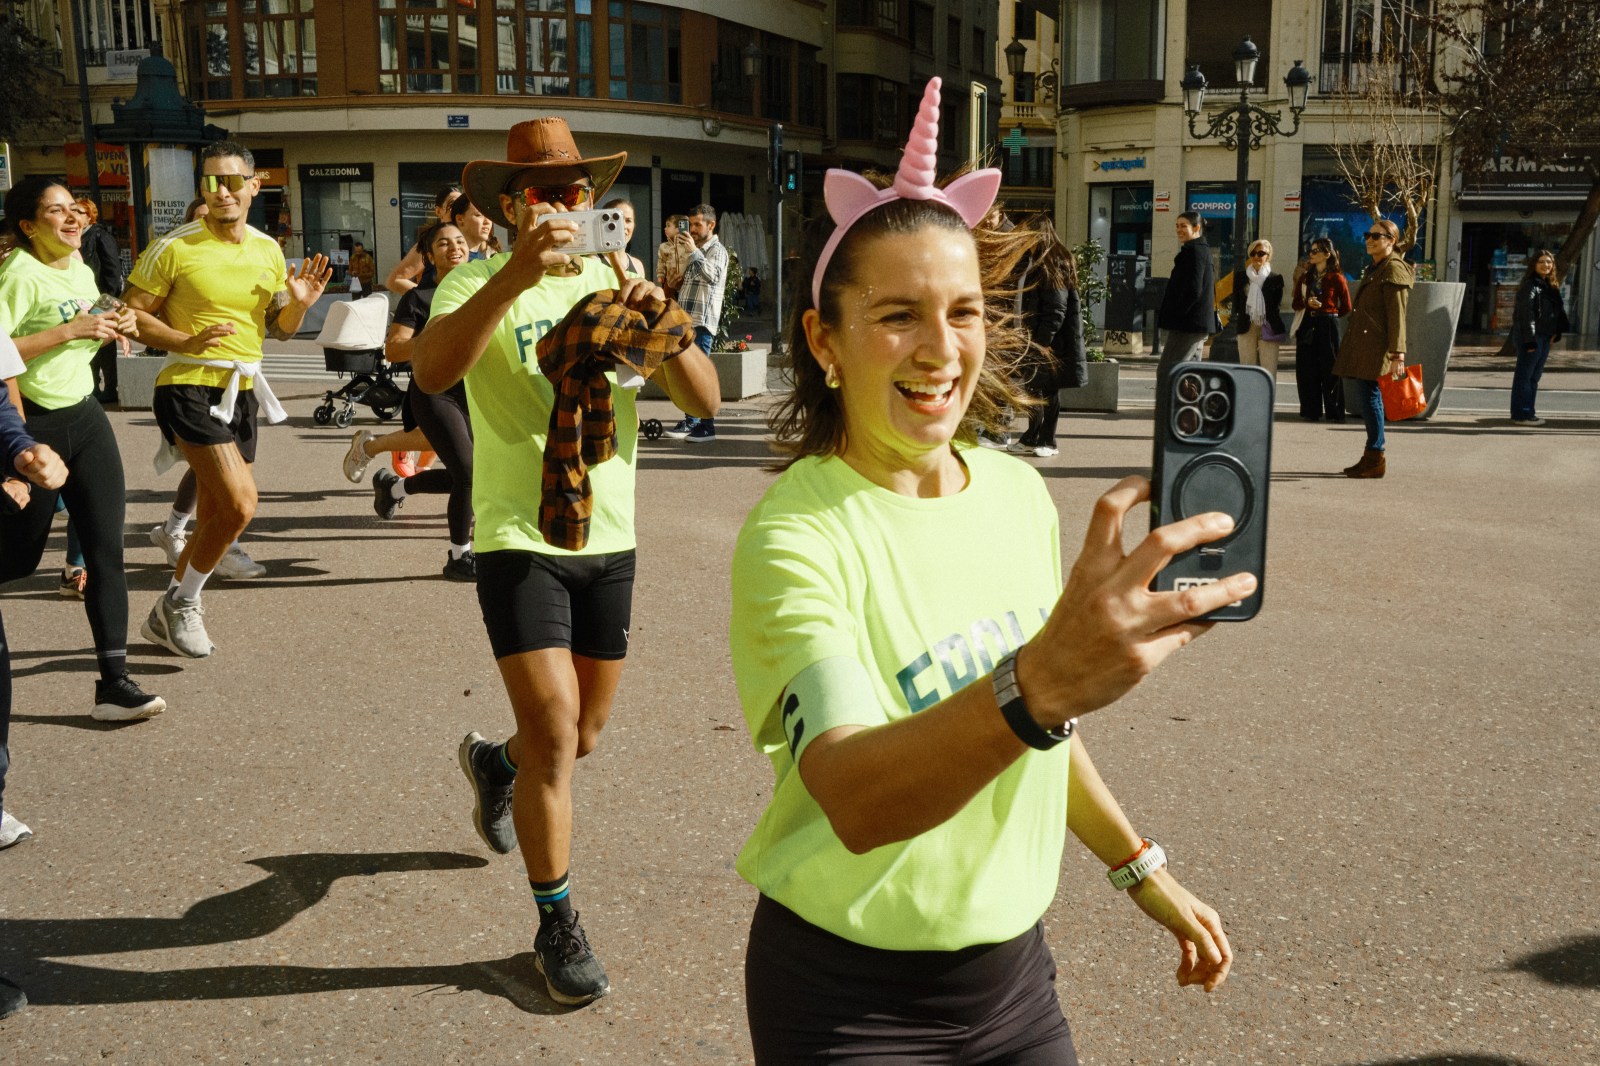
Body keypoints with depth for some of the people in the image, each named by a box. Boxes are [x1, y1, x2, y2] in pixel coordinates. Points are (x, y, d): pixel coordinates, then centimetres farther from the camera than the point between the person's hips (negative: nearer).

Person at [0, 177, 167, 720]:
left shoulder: (77, 266, 10)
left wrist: (115, 327, 6)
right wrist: (70, 331, -24)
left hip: (84, 415, 7)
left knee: (107, 549, -1)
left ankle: (114, 681, 1)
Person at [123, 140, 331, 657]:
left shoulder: (269, 250, 8)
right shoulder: (174, 248, -9)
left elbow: (279, 328, 16)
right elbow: (132, 314, -6)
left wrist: (299, 303, -5)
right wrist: (189, 341, -21)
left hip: (242, 392, 7)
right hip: (188, 388, -6)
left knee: (216, 519, 12)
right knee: (240, 504, -20)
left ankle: (167, 617, 30)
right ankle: (181, 604, 3)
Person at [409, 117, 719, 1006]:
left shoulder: (617, 285, 6)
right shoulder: (478, 283, -5)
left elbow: (703, 401, -3)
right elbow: (430, 372, -27)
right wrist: (517, 274, -37)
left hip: (609, 538, 5)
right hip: (520, 538, -4)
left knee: (583, 732, 16)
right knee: (556, 732, -11)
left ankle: (495, 763, 51)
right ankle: (556, 926, 9)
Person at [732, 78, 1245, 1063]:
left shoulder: (1019, 491, -3)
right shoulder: (795, 538, -22)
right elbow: (857, 802, -37)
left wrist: (1141, 868, 16)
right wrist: (1040, 681, -51)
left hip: (1013, 967, 5)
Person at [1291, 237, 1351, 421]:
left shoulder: (1336, 278, -3)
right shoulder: (1305, 276, 12)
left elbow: (1346, 307, 2)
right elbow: (1296, 303, 11)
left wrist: (1328, 315, 6)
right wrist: (1307, 303, -8)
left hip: (1328, 325, -5)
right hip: (1307, 325, 5)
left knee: (1329, 369, -2)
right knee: (1307, 370, 2)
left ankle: (1334, 413, 3)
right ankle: (1311, 411, 9)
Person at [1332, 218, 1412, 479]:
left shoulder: (1394, 270, -9)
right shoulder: (1375, 269, 21)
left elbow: (1397, 315, -16)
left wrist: (1398, 354, -21)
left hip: (1377, 347, -10)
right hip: (1363, 345, 10)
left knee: (1370, 397, -10)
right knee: (1367, 399, 11)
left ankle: (1376, 459, -6)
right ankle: (1372, 456, 16)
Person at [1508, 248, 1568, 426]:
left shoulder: (1551, 287, 15)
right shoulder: (1530, 285, -11)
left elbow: (1558, 311, 18)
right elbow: (1526, 313, -17)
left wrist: (1557, 332, 4)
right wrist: (1530, 340, -21)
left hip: (1545, 337, 9)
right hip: (1531, 337, -9)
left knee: (1534, 376, 13)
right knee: (1524, 376, -4)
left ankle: (1527, 412, 21)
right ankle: (1521, 414, 0)